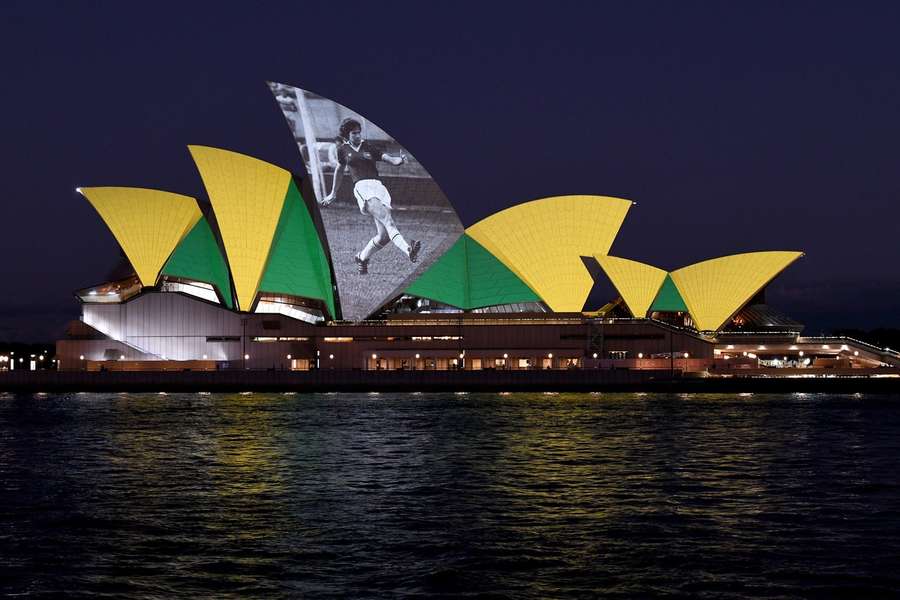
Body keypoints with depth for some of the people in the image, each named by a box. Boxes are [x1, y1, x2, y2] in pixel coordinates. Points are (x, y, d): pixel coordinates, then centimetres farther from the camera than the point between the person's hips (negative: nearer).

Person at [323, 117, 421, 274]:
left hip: (378, 187, 3)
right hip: (362, 187, -3)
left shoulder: (369, 148, 19)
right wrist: (333, 193, 38)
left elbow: (389, 159, 7)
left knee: (384, 236, -8)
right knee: (387, 219, -29)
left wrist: (399, 160, -16)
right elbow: (339, 170, 32)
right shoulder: (343, 149, 18)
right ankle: (407, 250, -50)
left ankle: (362, 257, 17)